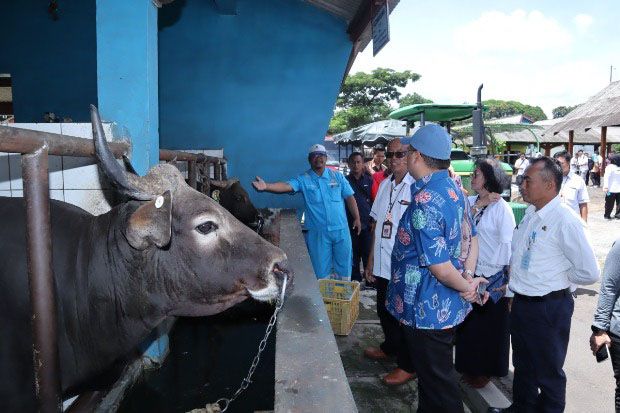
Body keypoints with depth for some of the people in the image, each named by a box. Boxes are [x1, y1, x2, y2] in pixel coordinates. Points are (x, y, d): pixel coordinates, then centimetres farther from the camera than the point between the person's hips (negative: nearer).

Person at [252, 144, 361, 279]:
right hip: (318, 232, -2)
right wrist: (266, 186, -38)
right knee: (322, 270, 7)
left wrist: (357, 218, 2)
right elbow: (286, 186, -20)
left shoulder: (337, 176, 6)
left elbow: (349, 197, 8)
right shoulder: (303, 179, -2)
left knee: (344, 265, 13)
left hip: (341, 230, 2)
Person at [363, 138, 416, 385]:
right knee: (384, 311, 22)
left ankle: (407, 365, 26)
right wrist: (371, 260, 14)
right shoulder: (385, 185, 8)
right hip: (383, 263, 7)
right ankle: (389, 348, 46)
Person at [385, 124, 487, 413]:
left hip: (426, 309, -9)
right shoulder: (453, 189, 2)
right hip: (446, 304, 9)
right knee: (433, 374, 25)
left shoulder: (424, 202, -26)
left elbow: (440, 267, -25)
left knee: (436, 381, 10)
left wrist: (466, 288, -9)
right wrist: (469, 278, 5)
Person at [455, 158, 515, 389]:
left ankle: (487, 370, 31)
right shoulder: (470, 203, 2)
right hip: (470, 273, 6)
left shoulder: (501, 208, -14)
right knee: (468, 322, 17)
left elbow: (508, 244, -15)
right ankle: (469, 366, 37)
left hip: (493, 277, -5)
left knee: (489, 325, 12)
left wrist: (507, 278, -14)